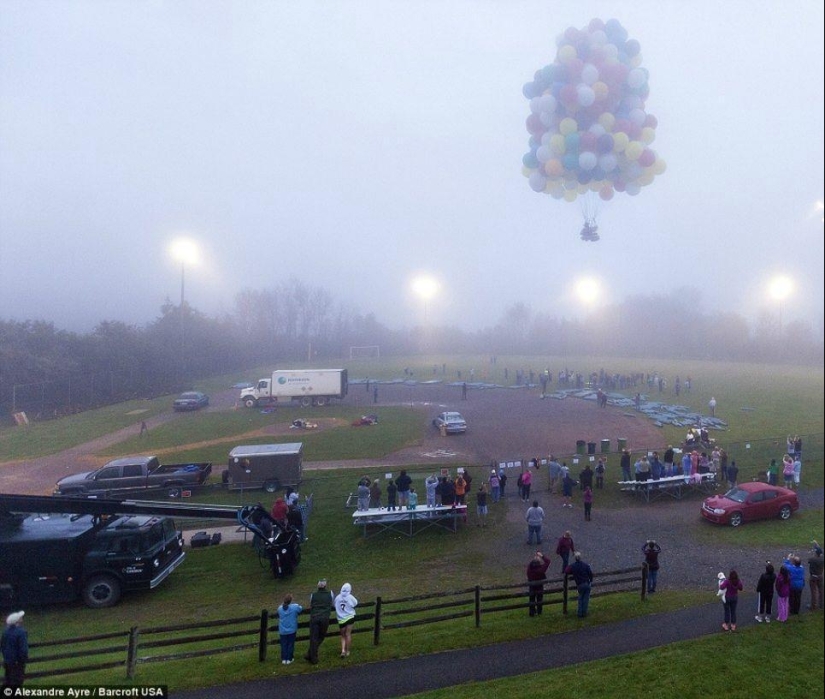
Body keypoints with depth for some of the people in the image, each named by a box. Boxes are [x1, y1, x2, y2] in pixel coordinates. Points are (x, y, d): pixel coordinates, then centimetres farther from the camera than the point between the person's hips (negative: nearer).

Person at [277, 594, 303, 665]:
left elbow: (278, 617, 8)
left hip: (282, 630, 2)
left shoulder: (280, 608, -9)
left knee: (284, 645, 14)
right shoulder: (295, 607, -17)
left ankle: (284, 659, 18)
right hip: (292, 630, -2)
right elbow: (301, 609, 4)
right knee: (290, 644, 12)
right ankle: (289, 659, 17)